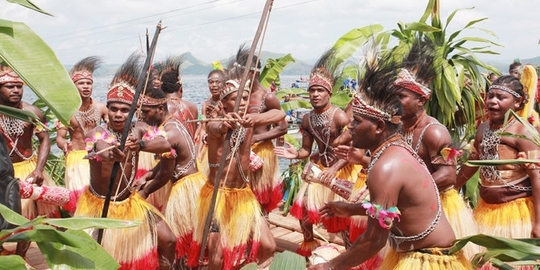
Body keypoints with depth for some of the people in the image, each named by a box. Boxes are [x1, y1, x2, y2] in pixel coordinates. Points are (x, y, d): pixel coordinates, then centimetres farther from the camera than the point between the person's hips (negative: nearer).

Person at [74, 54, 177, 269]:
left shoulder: (138, 129, -7)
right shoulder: (96, 133, -16)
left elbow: (166, 145, -25)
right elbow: (101, 148, -39)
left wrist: (140, 144, -45)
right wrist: (112, 153, -63)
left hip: (129, 202, 3)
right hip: (97, 203, -3)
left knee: (167, 240, -3)